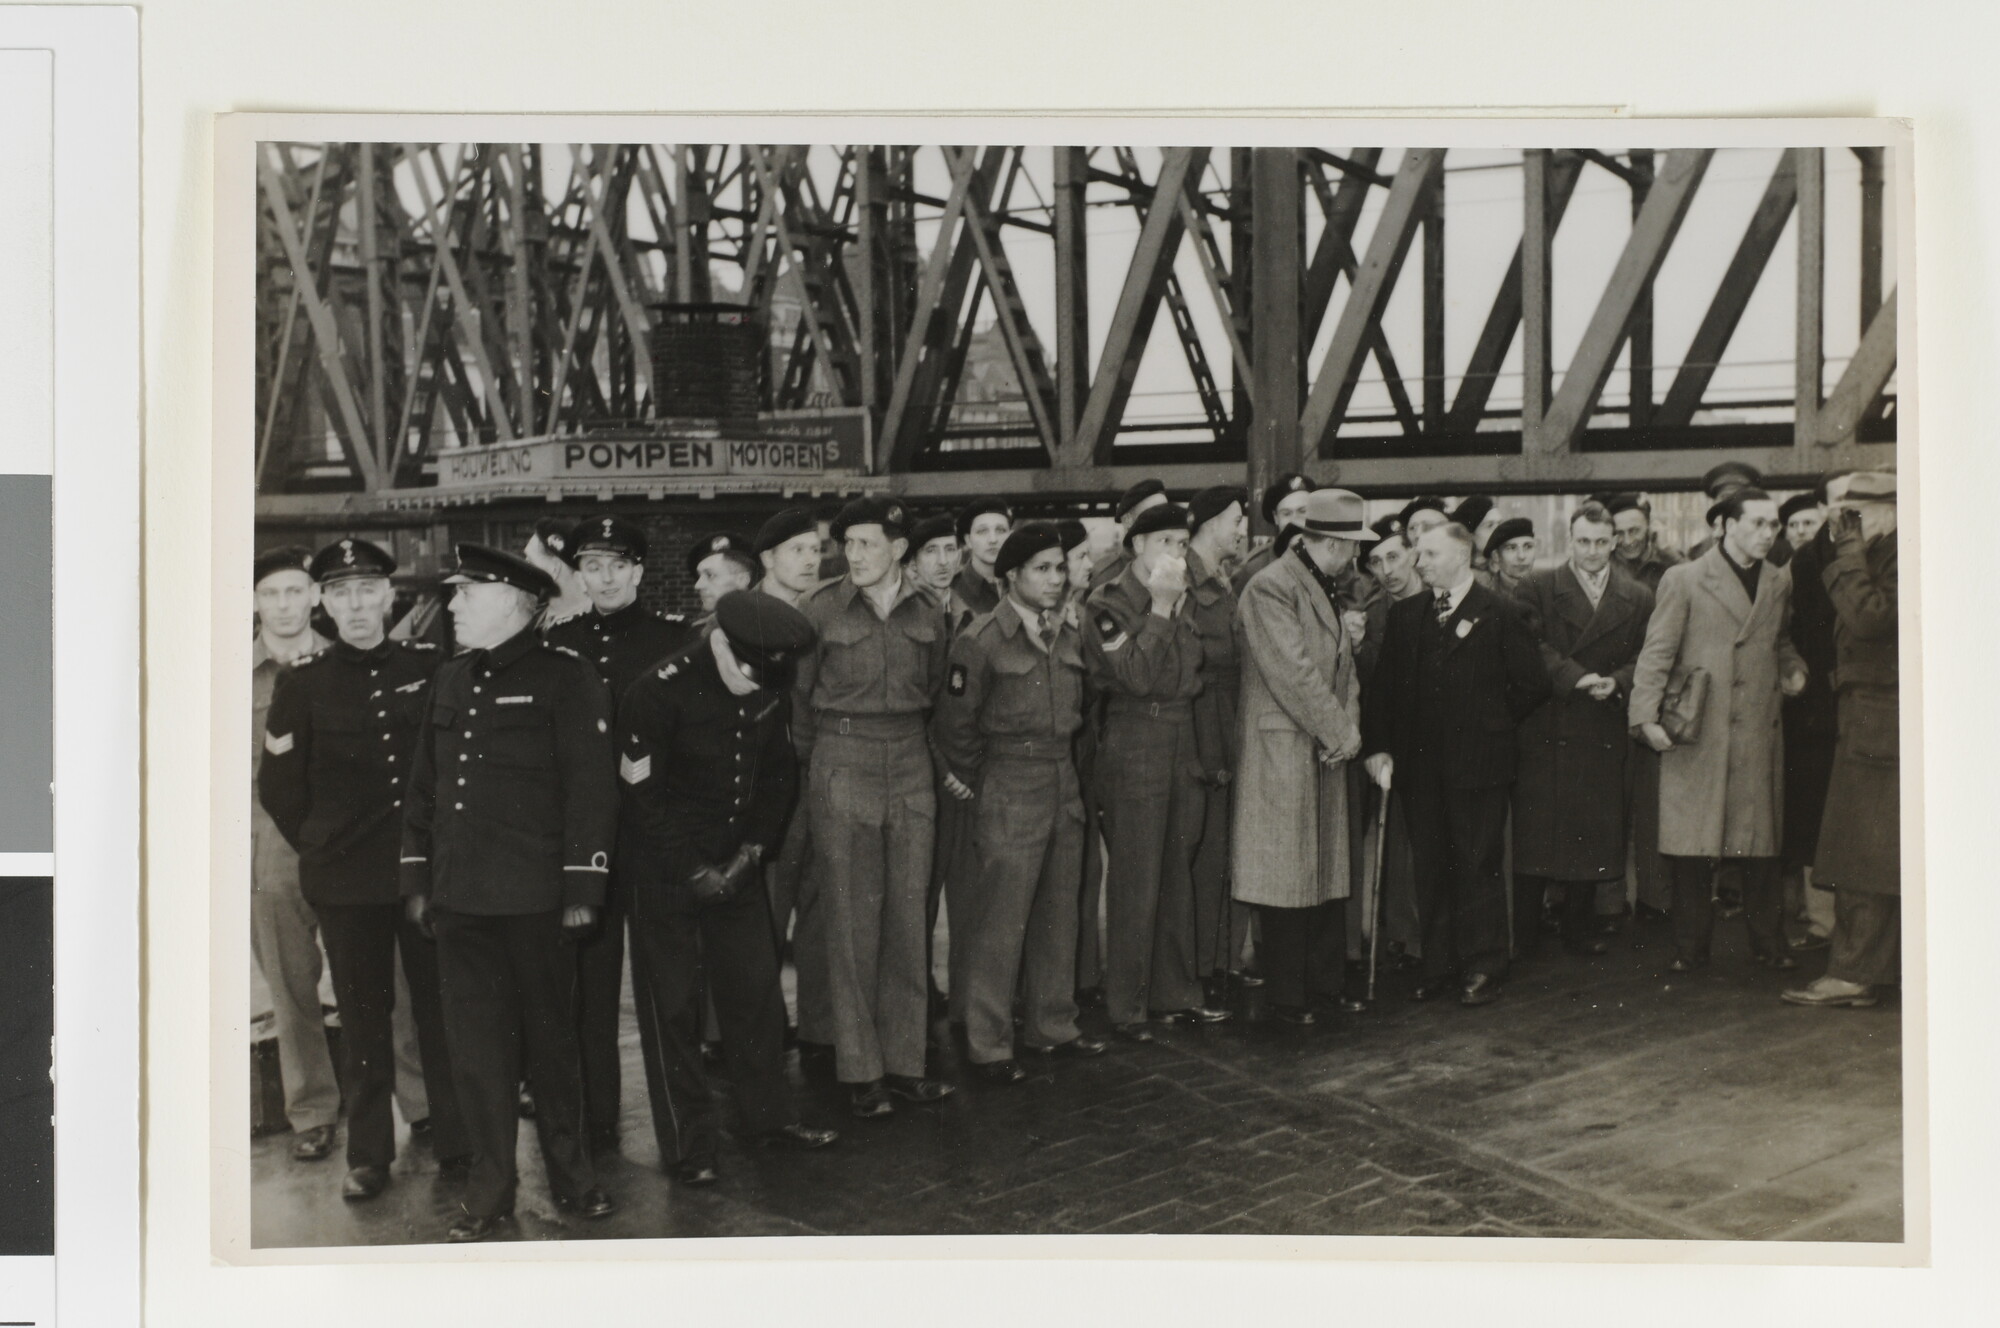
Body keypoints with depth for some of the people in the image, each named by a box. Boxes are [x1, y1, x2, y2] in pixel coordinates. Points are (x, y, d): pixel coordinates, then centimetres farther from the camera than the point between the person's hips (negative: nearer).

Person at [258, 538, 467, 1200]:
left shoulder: (430, 665, -1)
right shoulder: (303, 680, -1)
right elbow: (279, 784, 6)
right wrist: (321, 847, 5)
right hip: (343, 880, 0)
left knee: (441, 1007, 7)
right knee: (363, 1016, 8)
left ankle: (456, 1143, 19)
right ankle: (369, 1155, 19)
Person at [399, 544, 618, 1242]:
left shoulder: (567, 678, -6)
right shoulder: (449, 681, 13)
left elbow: (591, 789, -9)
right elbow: (422, 786, 18)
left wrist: (581, 890, -12)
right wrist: (417, 881, 13)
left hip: (534, 898, -5)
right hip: (459, 899, 5)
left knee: (550, 1036, 7)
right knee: (474, 1043, 7)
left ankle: (569, 1170, 23)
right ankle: (490, 1185, 17)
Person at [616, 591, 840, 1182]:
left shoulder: (769, 689, 0)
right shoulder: (659, 691, -18)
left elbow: (780, 772, 10)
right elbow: (643, 794, -16)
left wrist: (752, 849, -2)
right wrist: (694, 871, -15)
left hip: (735, 866, 5)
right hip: (664, 872, -5)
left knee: (757, 988, 9)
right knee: (672, 1004, 1)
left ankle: (770, 1115, 25)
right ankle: (687, 1146, 9)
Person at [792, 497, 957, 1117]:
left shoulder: (926, 613, 5)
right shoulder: (822, 608, -4)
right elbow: (796, 692, 2)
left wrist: (908, 742, 14)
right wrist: (815, 758, 6)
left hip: (911, 766, 3)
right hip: (842, 767, -3)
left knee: (908, 915, 6)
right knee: (852, 920, -1)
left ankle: (903, 1060, 15)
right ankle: (860, 1070, 6)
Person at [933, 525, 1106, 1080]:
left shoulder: (1067, 636, 9)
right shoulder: (981, 639, -11)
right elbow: (955, 722, -8)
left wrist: (1060, 764, 16)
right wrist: (974, 780, 0)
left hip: (1063, 783, 7)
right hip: (1008, 791, -7)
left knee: (1058, 914, 13)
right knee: (1000, 922, -3)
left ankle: (1052, 1026, 26)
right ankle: (989, 1047, 5)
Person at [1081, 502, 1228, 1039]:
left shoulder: (1184, 602, 15)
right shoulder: (1108, 604, -5)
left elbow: (1196, 669, 8)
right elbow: (1137, 675, -16)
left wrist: (1181, 604, 1)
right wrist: (1161, 609, -12)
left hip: (1182, 743, 7)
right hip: (1135, 746, -7)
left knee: (1177, 875, 12)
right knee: (1136, 883, -4)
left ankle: (1175, 994, 21)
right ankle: (1127, 1009, 3)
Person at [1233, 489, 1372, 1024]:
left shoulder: (1325, 590, 16)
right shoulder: (1269, 589, -14)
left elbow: (1344, 668, 16)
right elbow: (1293, 673, -19)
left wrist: (1350, 727, 0)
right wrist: (1339, 733, -13)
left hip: (1327, 751, 9)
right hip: (1284, 754, -9)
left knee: (1330, 872, 13)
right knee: (1287, 877, -3)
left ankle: (1328, 984, 23)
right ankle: (1288, 996, 6)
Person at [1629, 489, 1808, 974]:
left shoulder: (1780, 583, 14)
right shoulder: (1683, 580, -1)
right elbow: (1657, 654, -3)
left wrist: (1793, 670, 5)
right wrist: (1646, 716, -11)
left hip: (1758, 732, 4)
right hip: (1696, 733, -4)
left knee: (1760, 840, 6)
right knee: (1692, 845, -1)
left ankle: (1768, 943, 17)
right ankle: (1690, 948, 9)